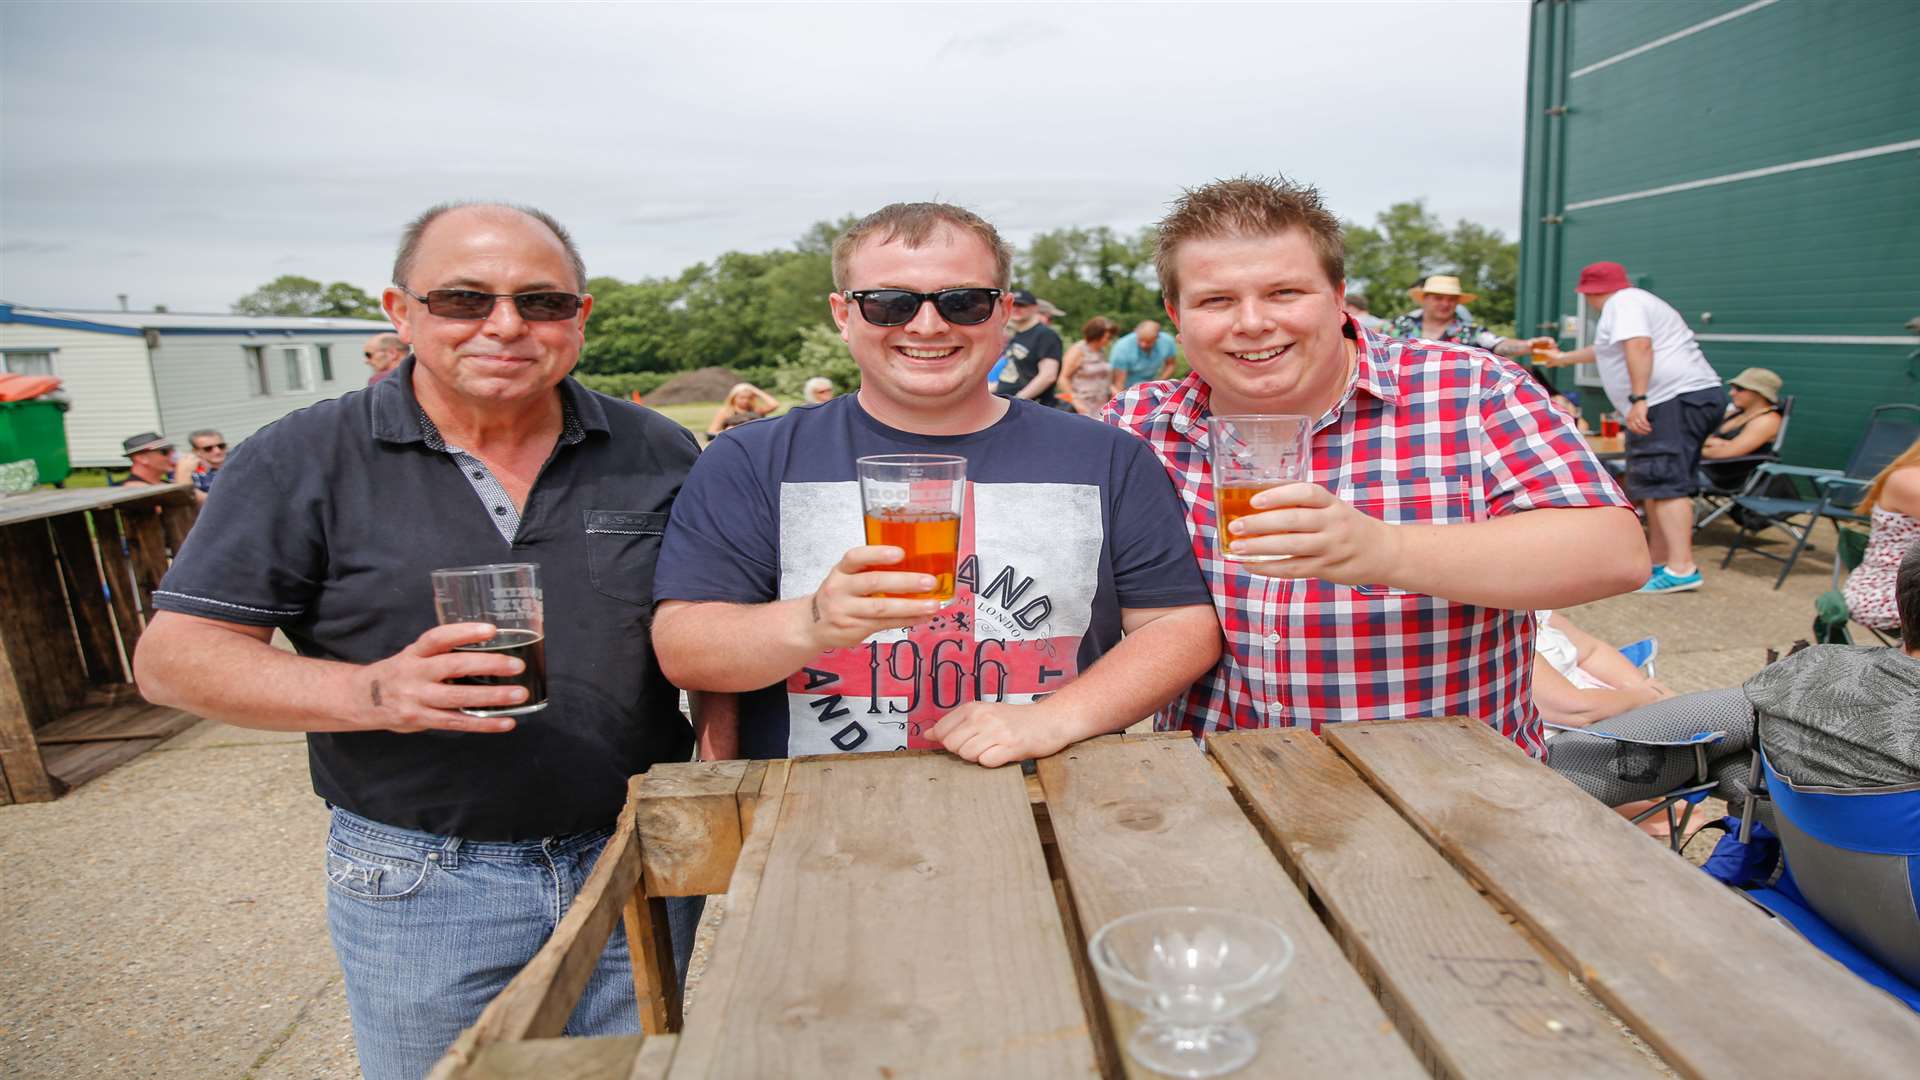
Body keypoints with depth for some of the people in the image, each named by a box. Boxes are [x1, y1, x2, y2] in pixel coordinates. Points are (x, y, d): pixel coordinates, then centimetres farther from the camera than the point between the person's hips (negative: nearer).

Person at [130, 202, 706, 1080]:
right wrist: (371, 693, -25)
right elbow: (173, 656, -8)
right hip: (421, 886, -1)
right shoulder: (301, 462, -6)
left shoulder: (659, 453, -1)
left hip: (639, 865, 2)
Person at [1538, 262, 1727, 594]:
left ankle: (1682, 568, -22)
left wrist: (1638, 399, -27)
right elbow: (1609, 349, 45)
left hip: (1675, 401, -11)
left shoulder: (1623, 303, -4)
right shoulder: (1636, 301, 29)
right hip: (1693, 397, 11)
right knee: (1659, 483, 13)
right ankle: (1659, 561, 18)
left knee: (1664, 483, -16)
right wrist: (1563, 358, 55)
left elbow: (1638, 346, -22)